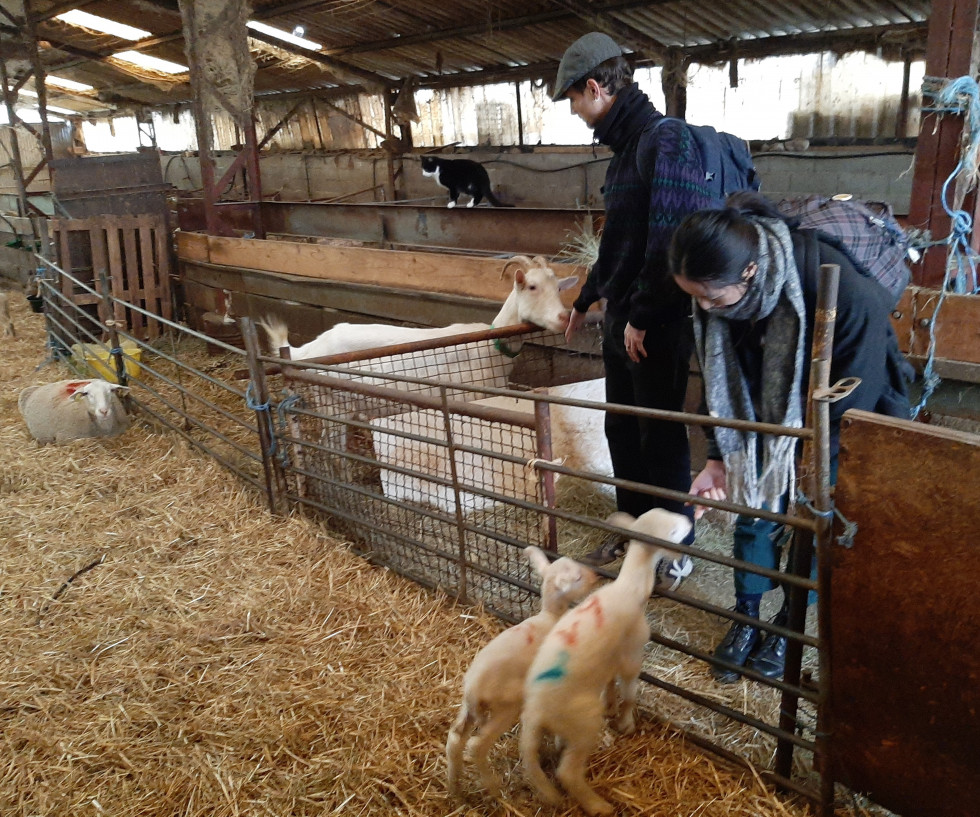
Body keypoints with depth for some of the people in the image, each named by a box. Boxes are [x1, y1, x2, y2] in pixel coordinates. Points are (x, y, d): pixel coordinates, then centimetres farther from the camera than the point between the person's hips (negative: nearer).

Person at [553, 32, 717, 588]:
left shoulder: (665, 138, -16)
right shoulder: (624, 146, 14)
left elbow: (669, 238, -23)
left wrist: (642, 316, -19)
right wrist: (588, 299, 30)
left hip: (658, 325, -9)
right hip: (621, 319, 9)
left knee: (662, 437, 3)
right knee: (622, 431, 16)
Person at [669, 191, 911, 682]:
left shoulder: (849, 294, -40)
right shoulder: (720, 290, -24)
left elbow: (850, 403, -27)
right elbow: (720, 379, -11)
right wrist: (717, 459, -15)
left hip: (847, 420, -4)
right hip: (771, 416, 4)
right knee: (754, 507, 4)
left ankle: (788, 624, 25)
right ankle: (746, 619, 24)